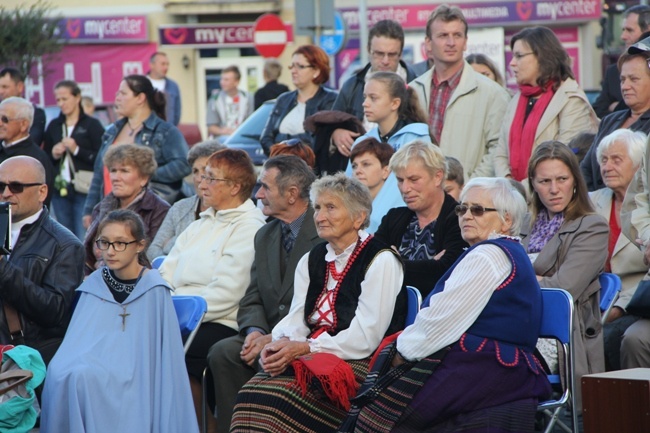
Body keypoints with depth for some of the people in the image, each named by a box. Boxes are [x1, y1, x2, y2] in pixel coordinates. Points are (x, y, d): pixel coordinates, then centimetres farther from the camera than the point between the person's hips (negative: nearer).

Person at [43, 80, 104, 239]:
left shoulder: (92, 125, -2)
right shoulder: (54, 126, 13)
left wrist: (77, 150, -15)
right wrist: (53, 155, -2)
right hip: (60, 190, 5)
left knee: (84, 239, -10)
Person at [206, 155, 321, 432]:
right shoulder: (265, 236, 17)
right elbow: (252, 300, 15)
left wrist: (276, 339, -19)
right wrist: (255, 332, -8)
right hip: (269, 336, 6)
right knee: (222, 352, -21)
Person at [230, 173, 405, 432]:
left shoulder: (380, 260, -4)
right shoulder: (312, 260, 18)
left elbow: (365, 338, -11)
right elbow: (296, 319, 10)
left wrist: (305, 348, -17)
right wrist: (282, 343, -13)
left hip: (354, 362, -6)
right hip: (309, 359, 6)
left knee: (280, 400, -31)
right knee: (250, 396, -24)